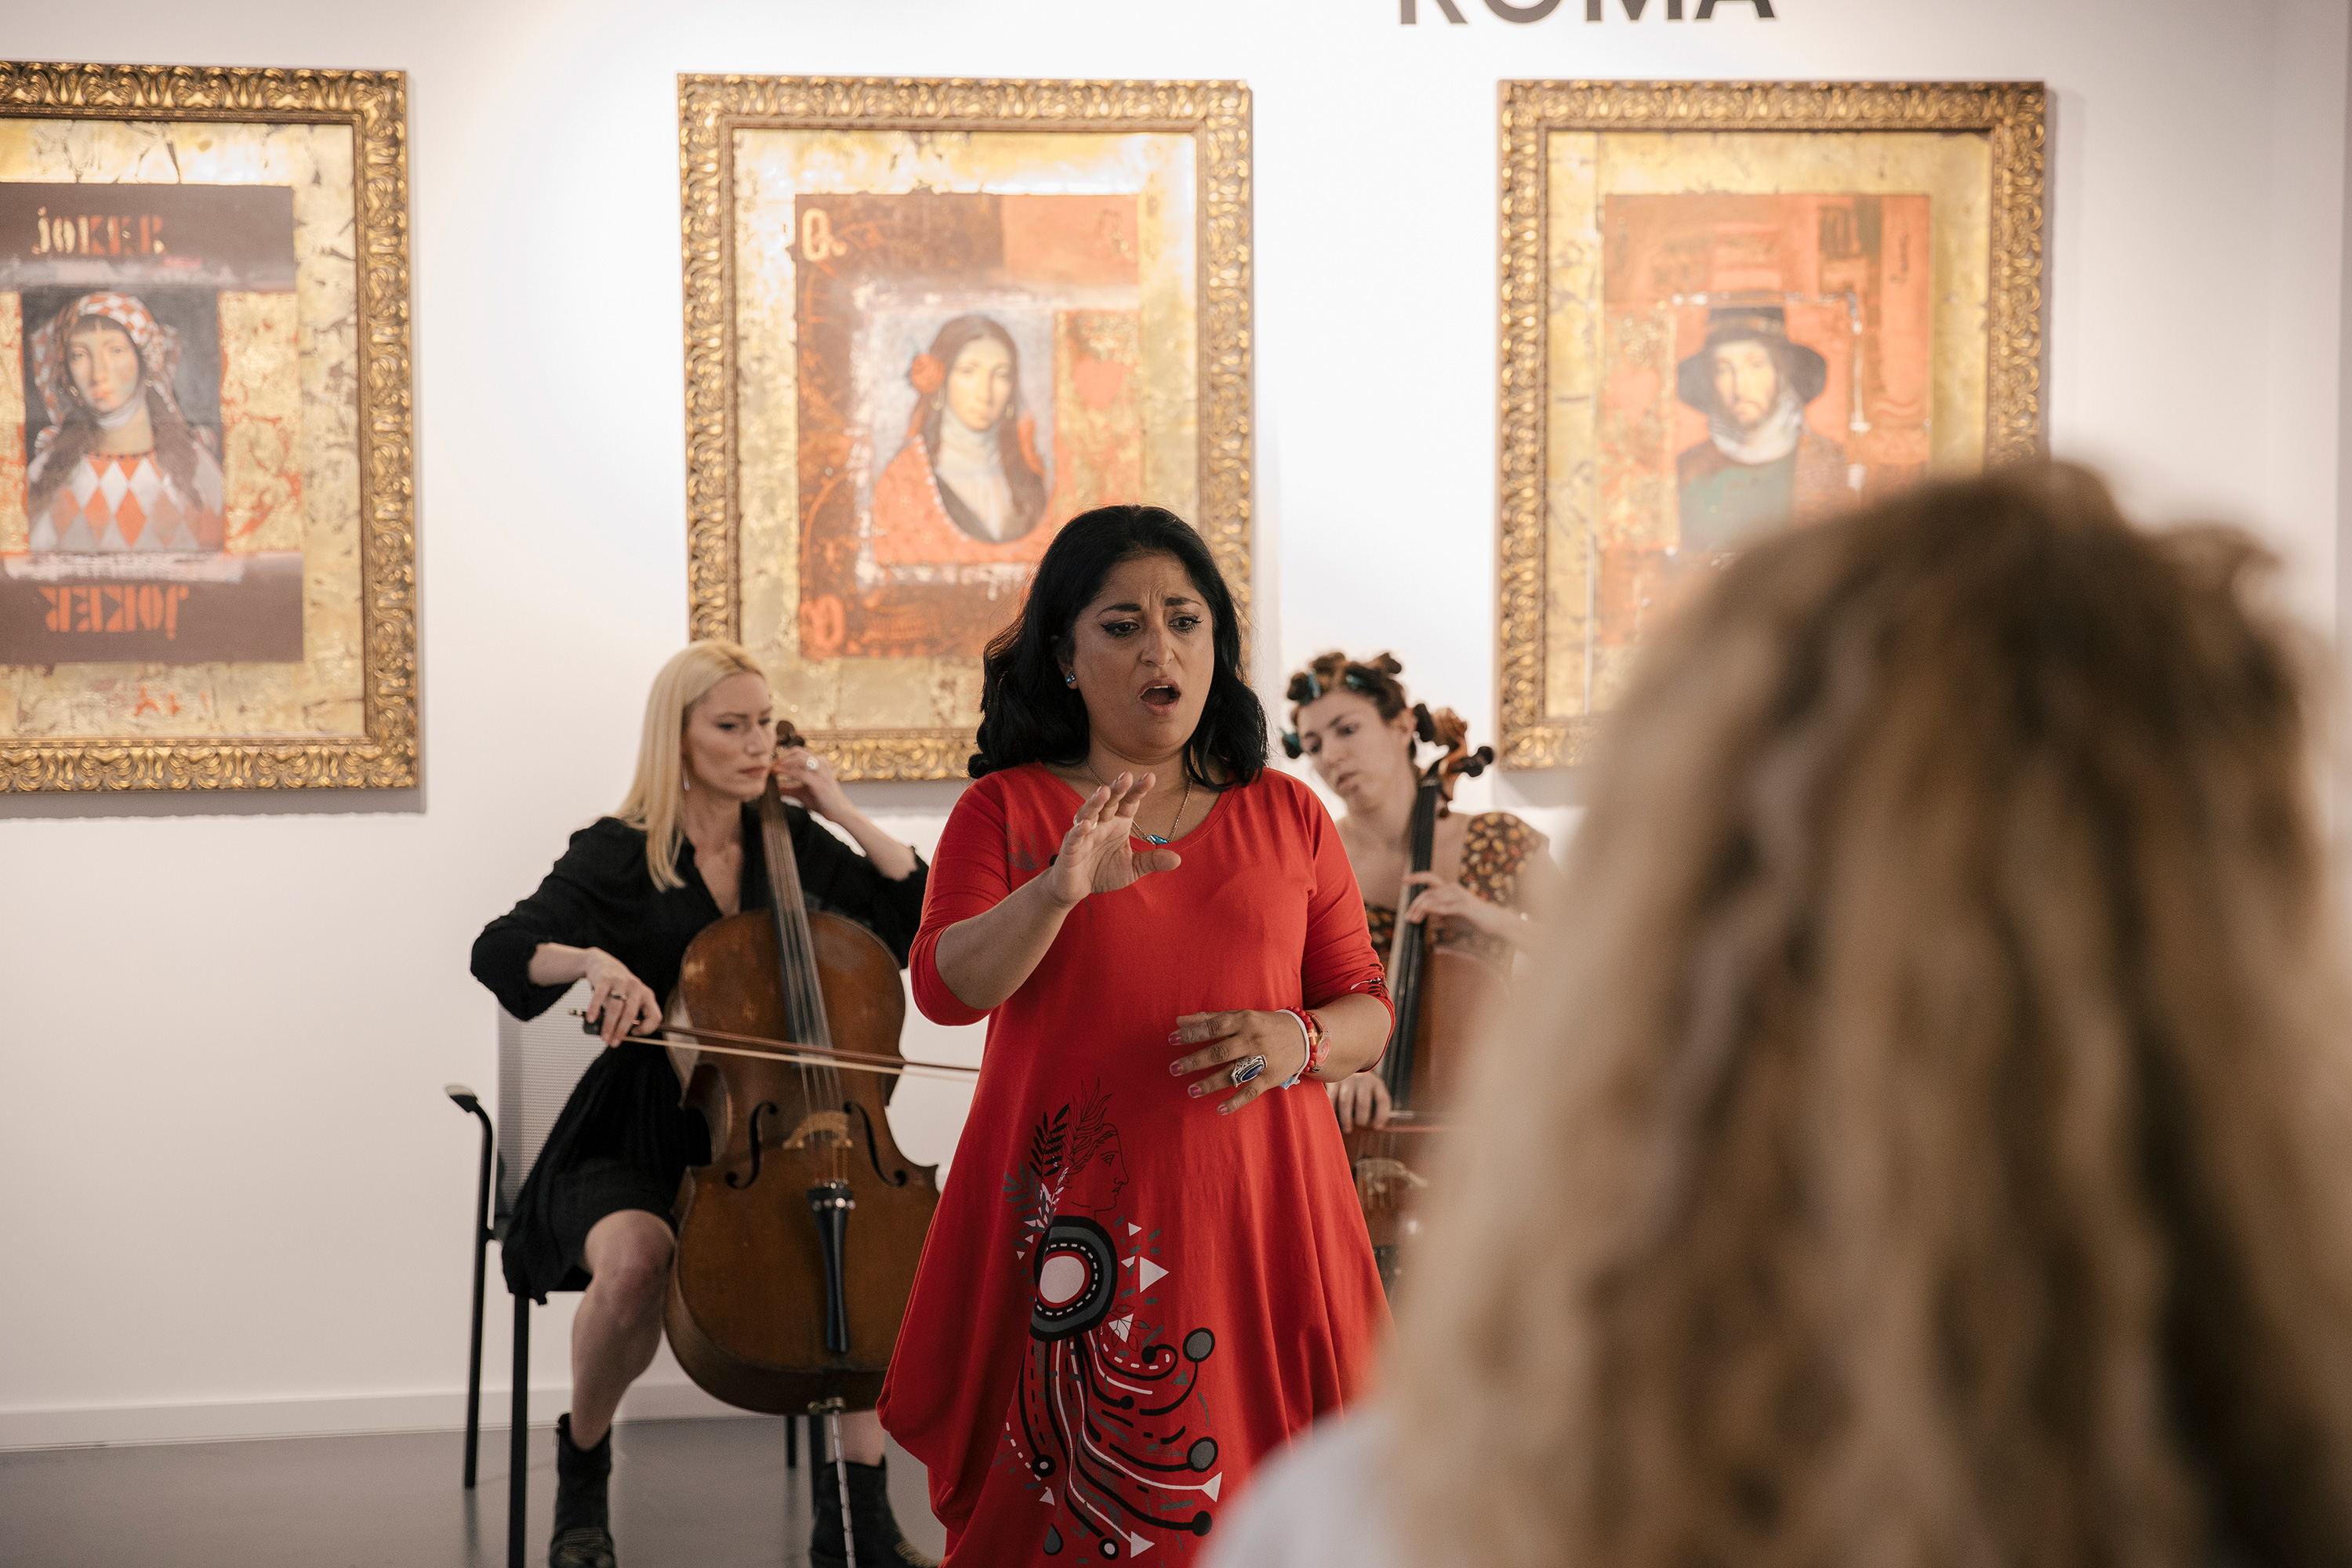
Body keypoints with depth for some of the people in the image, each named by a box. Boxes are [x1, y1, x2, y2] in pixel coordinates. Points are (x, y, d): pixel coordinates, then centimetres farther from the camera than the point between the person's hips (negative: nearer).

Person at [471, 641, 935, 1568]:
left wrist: (846, 817, -2)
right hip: (641, 1139, -3)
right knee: (633, 1258, -35)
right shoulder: (618, 855, -3)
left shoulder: (793, 843, 8)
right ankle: (582, 1464, -2)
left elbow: (922, 919, 5)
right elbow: (499, 951, -15)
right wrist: (592, 960, -35)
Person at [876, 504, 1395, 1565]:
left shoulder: (1287, 817, 11)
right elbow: (945, 988, -10)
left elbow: (1366, 1008, 13)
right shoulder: (1005, 810, 4)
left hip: (1250, 1226, 2)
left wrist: (1300, 1040, -10)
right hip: (1072, 1234, -2)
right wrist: (1058, 888, -27)